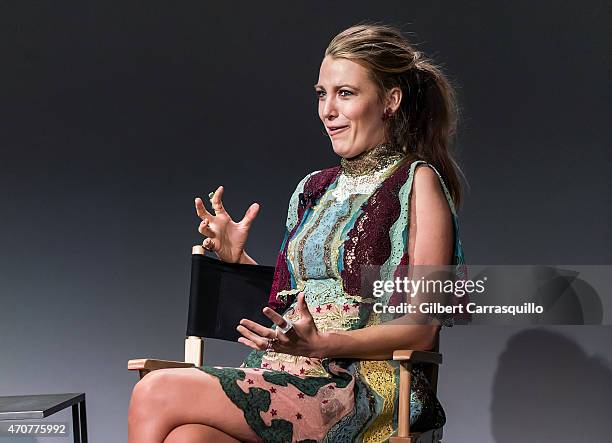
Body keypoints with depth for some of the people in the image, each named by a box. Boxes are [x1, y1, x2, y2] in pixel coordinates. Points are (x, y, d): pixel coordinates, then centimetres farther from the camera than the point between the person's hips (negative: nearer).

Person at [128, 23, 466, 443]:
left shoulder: (417, 183, 0)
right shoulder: (314, 189, 21)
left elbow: (421, 328, -8)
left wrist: (322, 344, -21)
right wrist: (237, 258, 10)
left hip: (369, 387, -6)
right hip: (290, 373, 6)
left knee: (157, 393, -21)